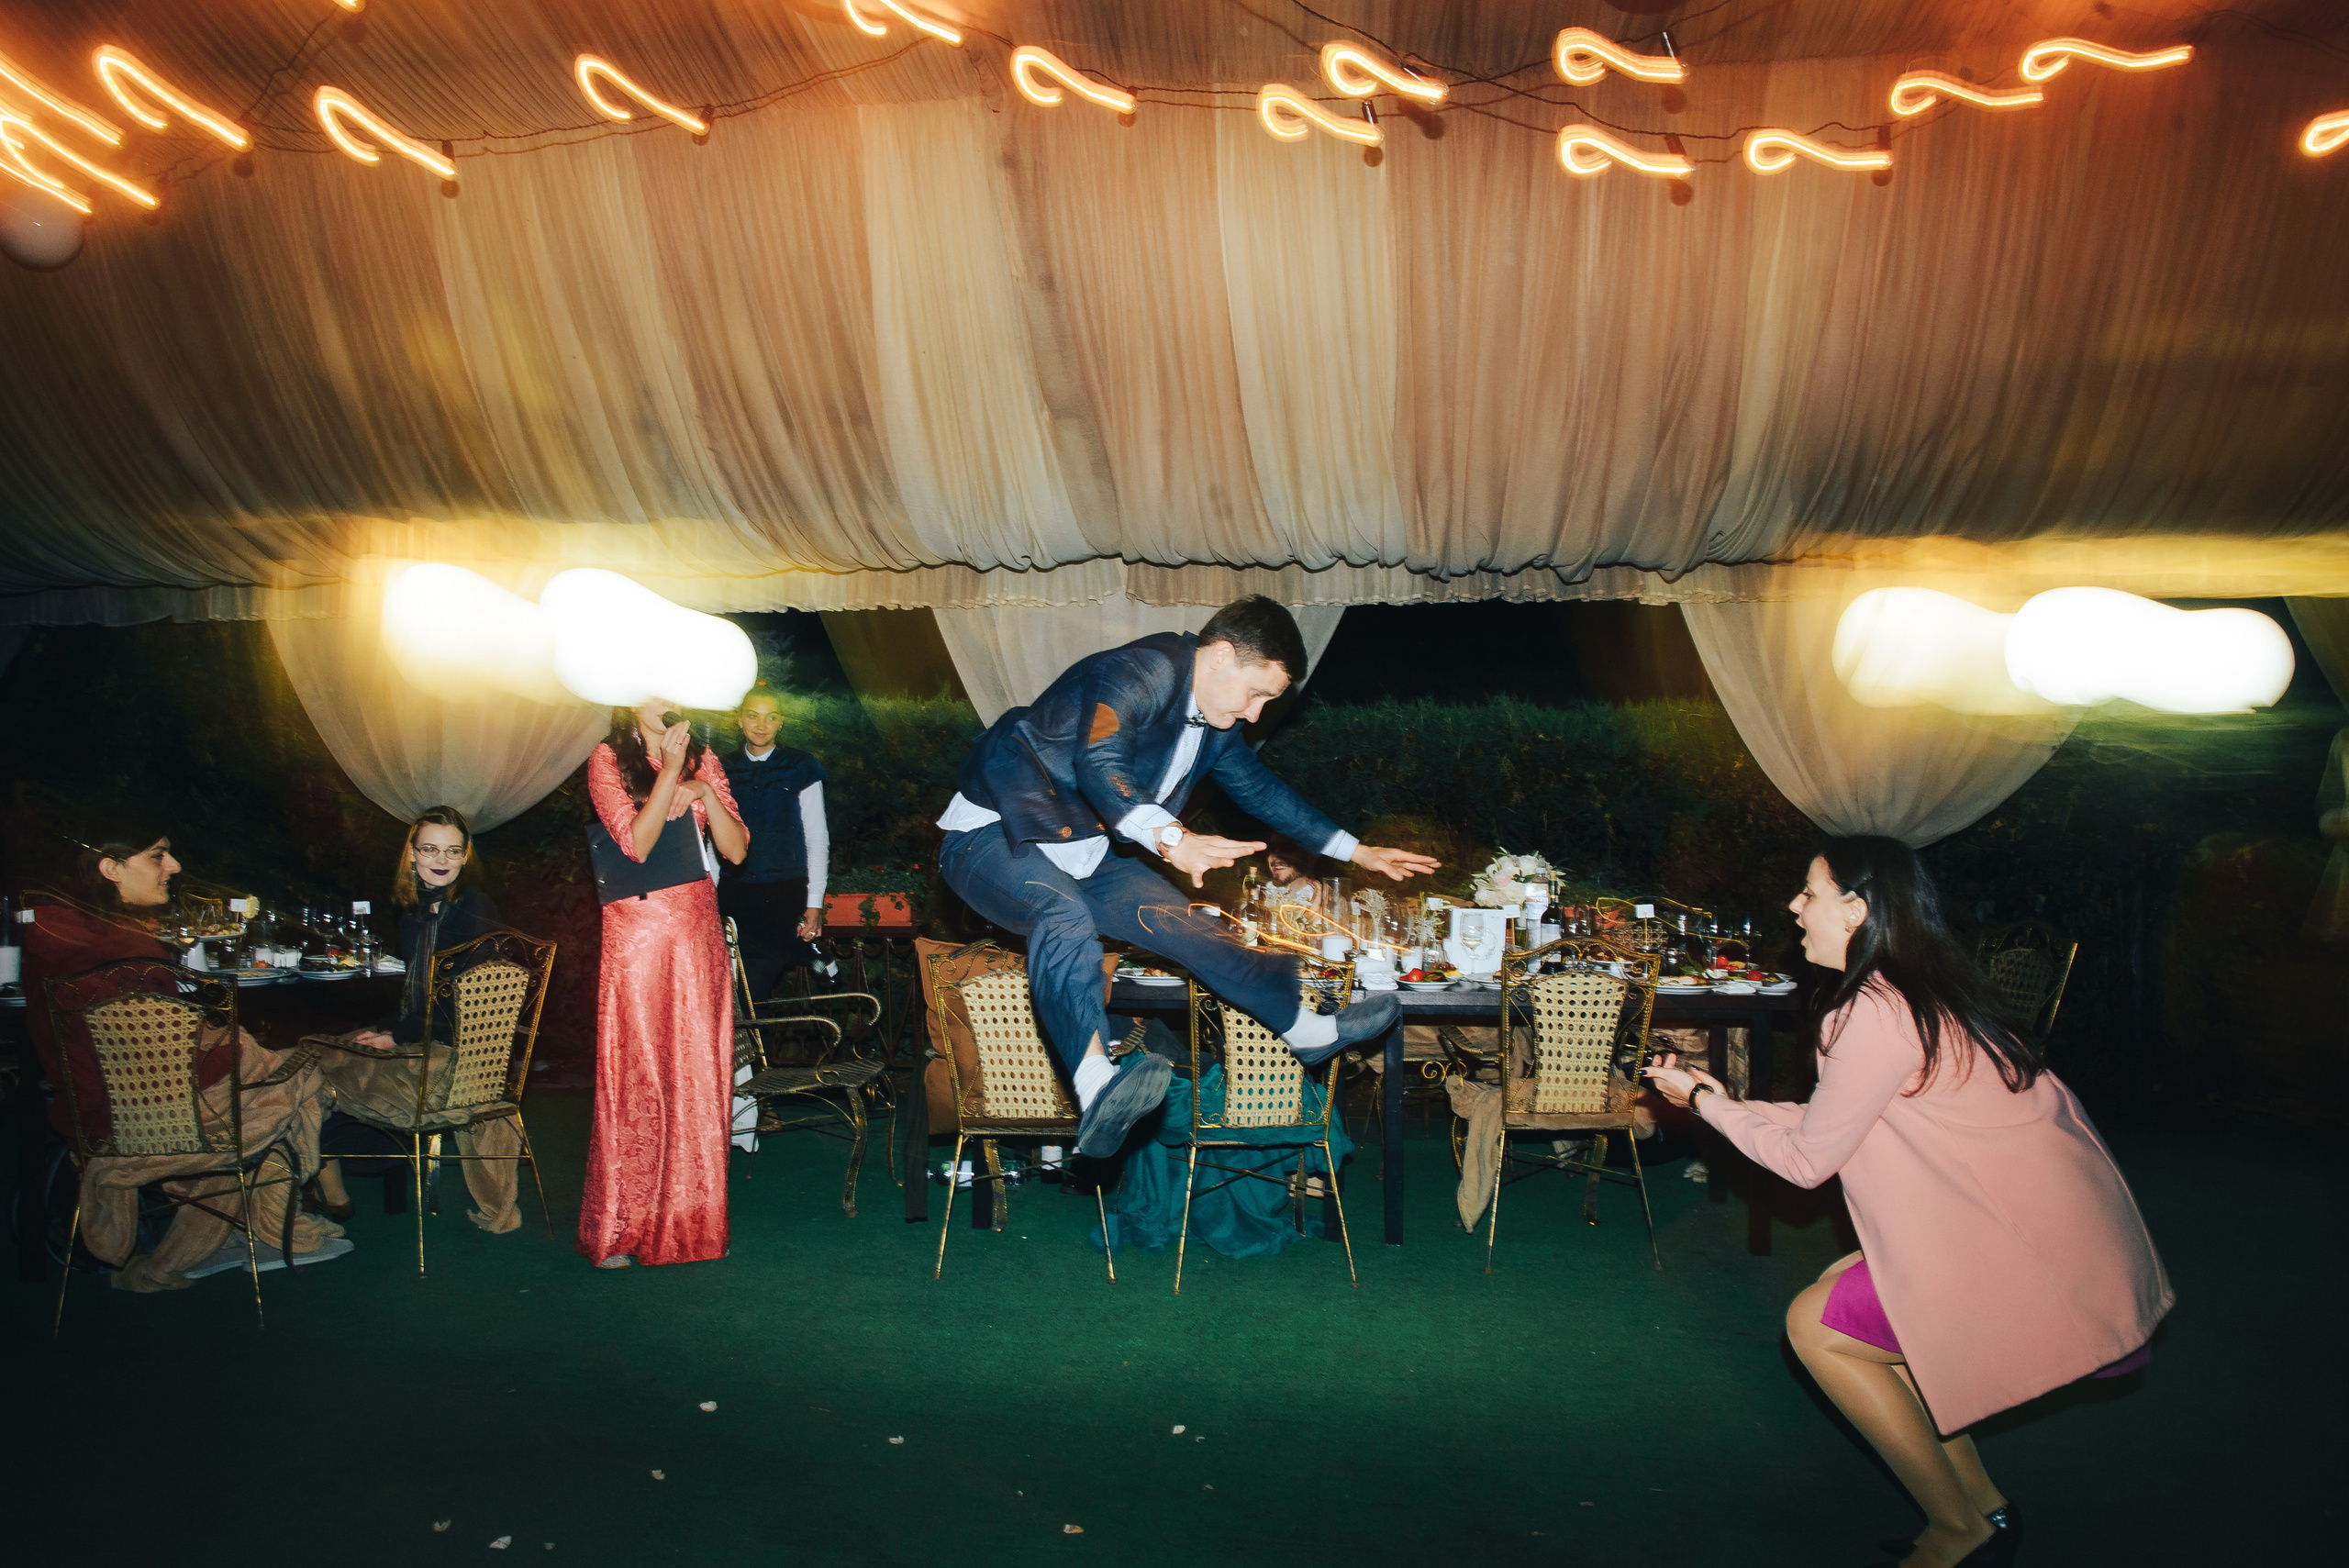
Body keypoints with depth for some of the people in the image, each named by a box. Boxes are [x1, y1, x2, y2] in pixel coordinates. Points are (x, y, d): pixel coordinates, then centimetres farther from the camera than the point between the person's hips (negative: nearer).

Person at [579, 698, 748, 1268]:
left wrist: (704, 792, -8)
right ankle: (620, 1230, 5)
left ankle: (692, 1220, 11)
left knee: (699, 1076, 3)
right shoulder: (608, 760, 1)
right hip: (637, 929, -4)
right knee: (634, 1077, -3)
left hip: (698, 929, 4)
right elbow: (636, 842, -12)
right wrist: (669, 772, -15)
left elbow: (736, 850, 6)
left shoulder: (702, 760, 12)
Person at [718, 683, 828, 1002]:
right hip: (734, 892, 2)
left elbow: (817, 838, 1)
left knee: (754, 991, -9)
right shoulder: (725, 770, 10)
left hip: (784, 896, -2)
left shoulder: (800, 769, 3)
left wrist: (814, 903, -4)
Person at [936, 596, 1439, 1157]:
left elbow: (1262, 791, 26)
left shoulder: (1216, 726, 11)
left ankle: (1312, 1030, 5)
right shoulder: (1143, 671, -20)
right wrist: (1169, 839, -52)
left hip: (1086, 857, 8)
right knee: (1065, 915, -38)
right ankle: (1097, 1089, -56)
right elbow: (1099, 762, -36)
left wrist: (1356, 852, 28)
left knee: (1190, 926, -10)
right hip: (993, 838, -8)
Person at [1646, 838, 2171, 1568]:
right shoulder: (1925, 990, 9)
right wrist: (1725, 1100, 18)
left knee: (1816, 1326, 0)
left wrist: (1708, 1102, 2)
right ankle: (1983, 1502, 22)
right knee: (1839, 1289, 17)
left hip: (2039, 1257, -9)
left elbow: (1807, 1161, -10)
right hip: (2060, 1228, 9)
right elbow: (1833, 1123, 15)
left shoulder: (1871, 1014, -20)